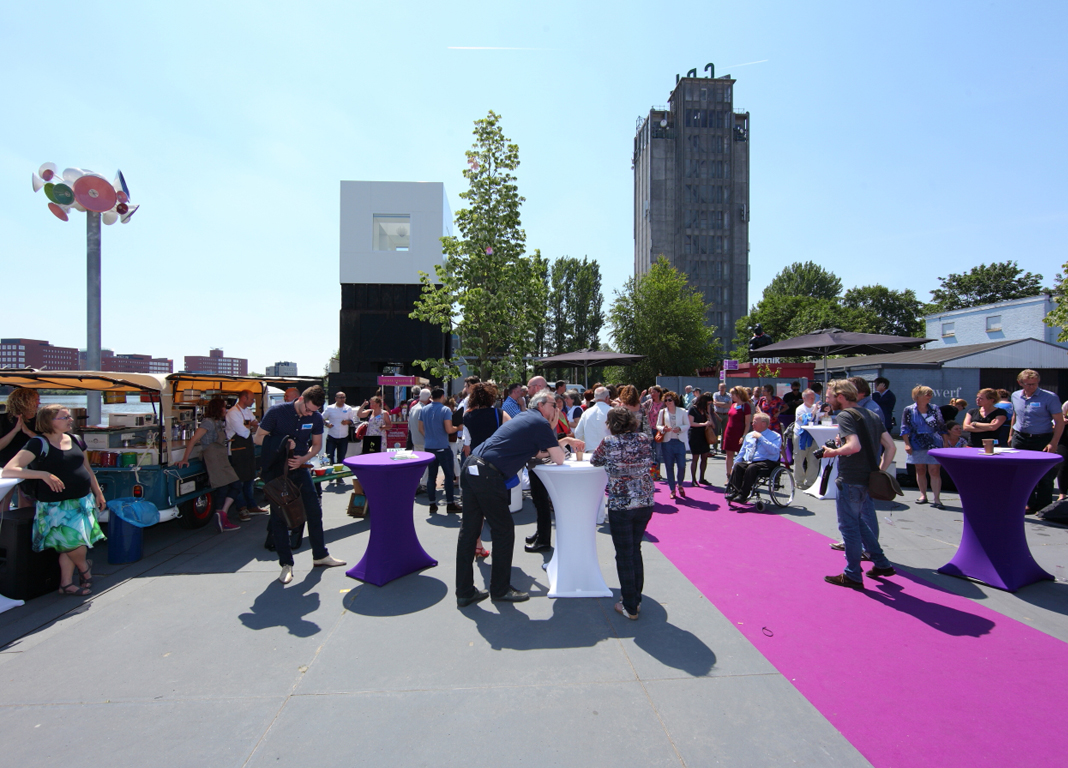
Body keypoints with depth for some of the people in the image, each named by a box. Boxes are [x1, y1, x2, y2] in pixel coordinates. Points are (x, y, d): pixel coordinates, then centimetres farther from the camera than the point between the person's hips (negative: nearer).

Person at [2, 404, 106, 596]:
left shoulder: (75, 440, 9)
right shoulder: (39, 444, -10)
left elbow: (87, 469, 19)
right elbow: (8, 470, -17)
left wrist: (98, 493, 18)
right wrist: (44, 474, -26)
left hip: (83, 501, 6)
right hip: (56, 506, -5)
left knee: (69, 547, 8)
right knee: (77, 547, -15)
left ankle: (66, 583, 22)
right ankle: (85, 567, 15)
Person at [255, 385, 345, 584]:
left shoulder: (316, 418, -6)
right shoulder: (277, 412, -16)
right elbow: (258, 438, -9)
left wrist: (303, 458, -14)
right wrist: (282, 443, -23)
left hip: (299, 468, 4)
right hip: (275, 471, -3)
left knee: (314, 510, 4)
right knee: (279, 515, 2)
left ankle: (320, 556, 18)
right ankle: (286, 564, 13)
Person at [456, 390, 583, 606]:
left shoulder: (524, 418, 23)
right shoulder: (540, 422, -3)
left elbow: (537, 451, 31)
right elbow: (559, 459, 0)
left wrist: (565, 440, 31)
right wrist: (564, 443, 20)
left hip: (471, 467, 9)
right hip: (488, 475, -9)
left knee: (469, 530, 12)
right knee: (504, 530, 6)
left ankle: (464, 592, 22)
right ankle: (500, 589, 19)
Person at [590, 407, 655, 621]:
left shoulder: (609, 442, -12)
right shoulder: (645, 439, -2)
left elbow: (594, 461, 4)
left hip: (620, 506, -4)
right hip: (645, 503, 5)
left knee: (624, 555, 8)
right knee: (635, 550, 20)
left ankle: (630, 607, 19)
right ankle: (636, 599, 32)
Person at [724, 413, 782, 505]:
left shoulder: (775, 436, 2)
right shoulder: (749, 435, 20)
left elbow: (774, 451, -19)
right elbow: (742, 452, 23)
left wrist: (761, 438, -16)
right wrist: (734, 466, 12)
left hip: (766, 463, -5)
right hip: (747, 462, 6)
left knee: (752, 467, -34)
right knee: (737, 465, -25)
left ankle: (743, 495, -33)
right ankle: (735, 491, -32)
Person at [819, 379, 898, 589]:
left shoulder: (845, 415, -13)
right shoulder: (872, 415, 13)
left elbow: (854, 446, -26)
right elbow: (891, 446, 10)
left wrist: (833, 452, -10)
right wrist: (880, 471, 12)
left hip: (850, 480, -9)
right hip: (869, 479, 9)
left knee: (849, 526, 2)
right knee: (862, 522, 23)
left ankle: (853, 575, 11)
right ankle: (881, 563, 28)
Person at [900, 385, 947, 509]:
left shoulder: (934, 409, 7)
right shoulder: (909, 410, 1)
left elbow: (942, 427, 10)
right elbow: (905, 429, -1)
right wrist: (907, 444, -7)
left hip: (934, 445, 1)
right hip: (917, 445, 0)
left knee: (935, 471, -5)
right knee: (920, 471, 9)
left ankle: (937, 499, -2)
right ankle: (923, 495, 21)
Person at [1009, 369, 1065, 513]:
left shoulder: (1050, 397, -9)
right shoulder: (1015, 396, 6)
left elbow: (1059, 421, -9)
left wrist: (1053, 443, -16)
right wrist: (1011, 434, 18)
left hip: (1042, 440, -4)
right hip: (1020, 439, 4)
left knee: (1044, 475, 1)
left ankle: (1043, 506, 11)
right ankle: (1029, 504, 18)